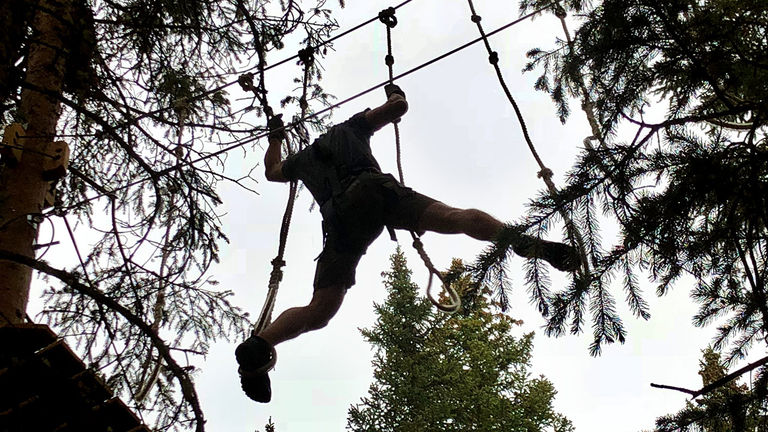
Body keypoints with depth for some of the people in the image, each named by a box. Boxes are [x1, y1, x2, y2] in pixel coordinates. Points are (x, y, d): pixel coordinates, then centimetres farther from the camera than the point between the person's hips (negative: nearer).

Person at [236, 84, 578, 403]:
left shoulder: (302, 159, 39)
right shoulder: (349, 128, 33)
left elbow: (271, 172, 60)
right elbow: (399, 107, 31)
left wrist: (275, 137, 77)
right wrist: (395, 93, 55)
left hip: (339, 217, 2)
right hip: (374, 188, -2)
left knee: (319, 312, -3)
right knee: (457, 217, -16)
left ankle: (259, 345, -25)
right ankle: (524, 242, -41)